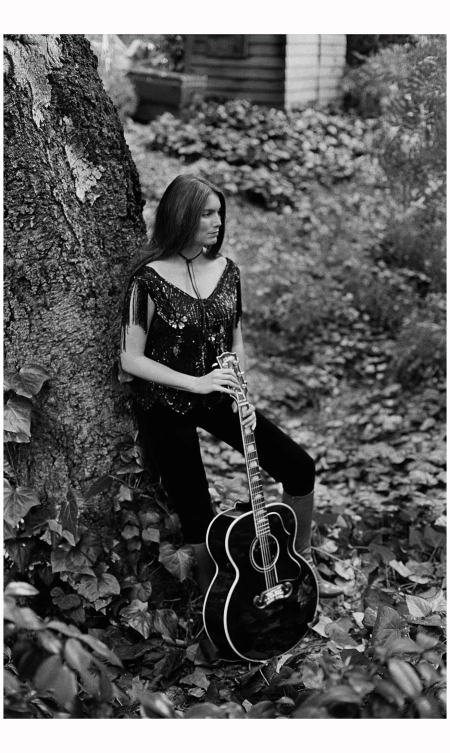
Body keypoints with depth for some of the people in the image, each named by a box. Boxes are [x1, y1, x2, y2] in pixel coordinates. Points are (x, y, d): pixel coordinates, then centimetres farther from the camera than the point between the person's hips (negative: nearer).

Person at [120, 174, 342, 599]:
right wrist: (196, 383, -22)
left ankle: (300, 561, 21)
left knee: (298, 467, -1)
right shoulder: (149, 280, -16)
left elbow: (236, 340, 10)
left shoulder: (226, 270, 1)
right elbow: (131, 360, -14)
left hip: (218, 398, 5)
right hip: (166, 407, -5)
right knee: (197, 513, -1)